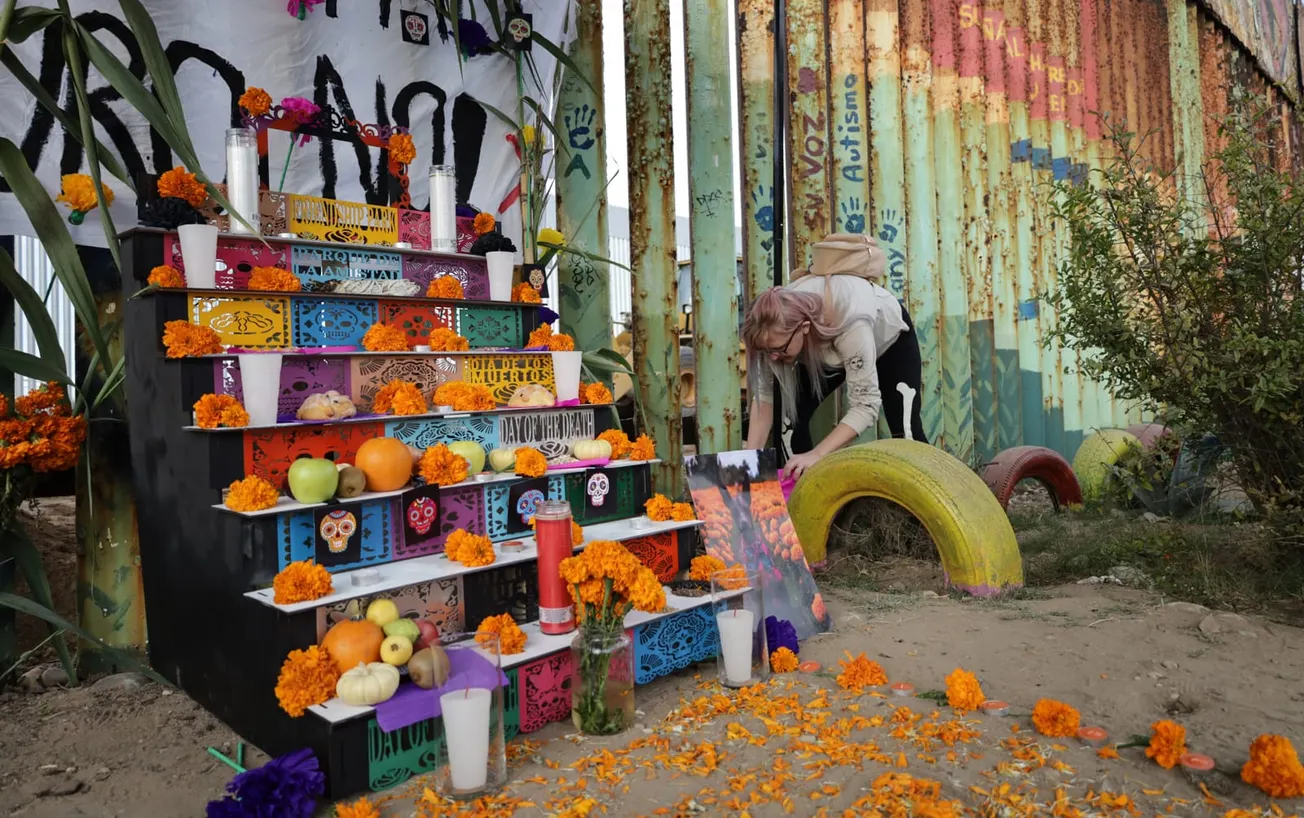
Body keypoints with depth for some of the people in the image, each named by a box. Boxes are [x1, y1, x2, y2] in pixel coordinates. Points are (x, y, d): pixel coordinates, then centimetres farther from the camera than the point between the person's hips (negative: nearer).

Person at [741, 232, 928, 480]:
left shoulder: (851, 323, -48)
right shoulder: (777, 323, -34)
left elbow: (865, 406, -42)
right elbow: (764, 395, -24)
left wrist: (815, 455, -51)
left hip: (891, 338, -4)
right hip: (825, 349, 4)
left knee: (905, 431, -8)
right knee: (791, 414, -11)